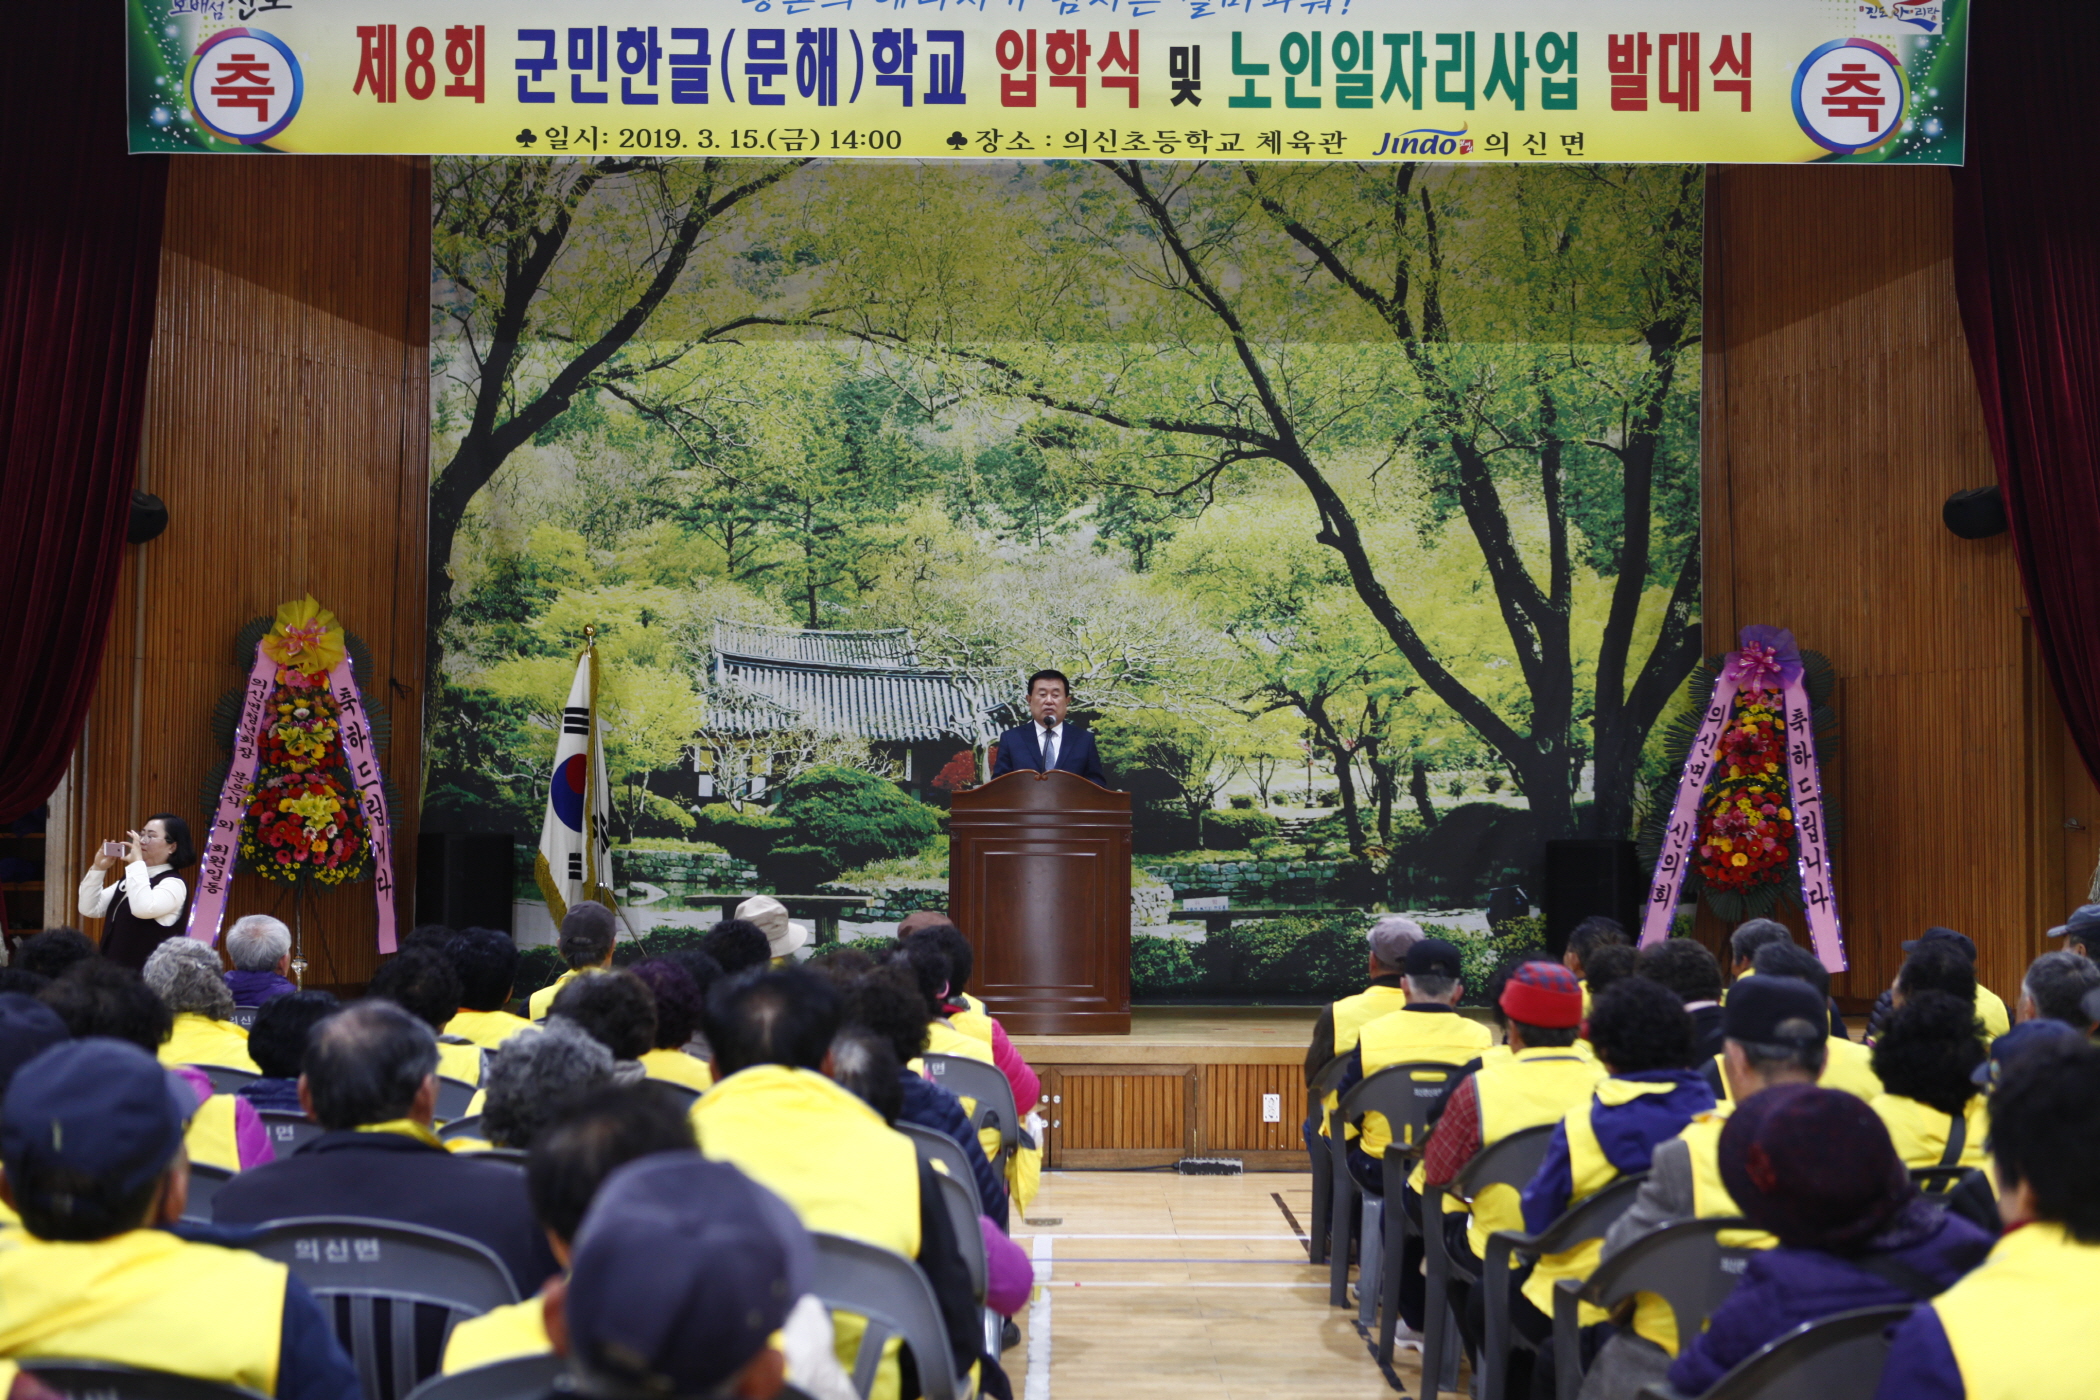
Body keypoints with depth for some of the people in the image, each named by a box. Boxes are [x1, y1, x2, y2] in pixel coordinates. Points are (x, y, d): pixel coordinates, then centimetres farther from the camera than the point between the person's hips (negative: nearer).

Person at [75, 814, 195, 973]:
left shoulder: (174, 884, -11)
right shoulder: (134, 877, 17)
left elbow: (143, 909, -31)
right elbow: (90, 909, 15)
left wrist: (137, 862, -24)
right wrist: (98, 869, 2)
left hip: (145, 974, -9)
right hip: (115, 970, 9)